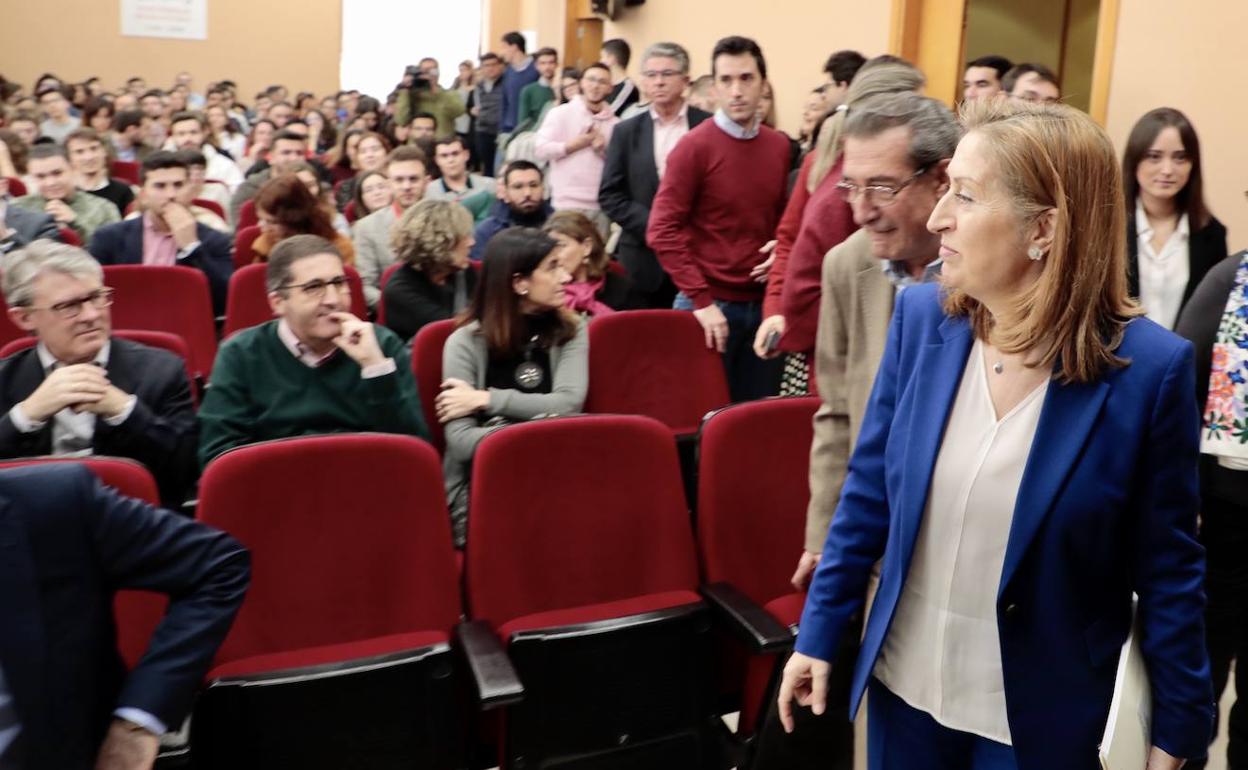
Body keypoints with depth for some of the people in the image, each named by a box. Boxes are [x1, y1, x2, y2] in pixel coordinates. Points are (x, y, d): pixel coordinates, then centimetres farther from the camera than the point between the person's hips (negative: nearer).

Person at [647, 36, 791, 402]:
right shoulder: (695, 146, -10)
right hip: (711, 303, -5)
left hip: (762, 304, 5)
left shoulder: (780, 146, 6)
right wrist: (701, 299, -18)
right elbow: (662, 231, -14)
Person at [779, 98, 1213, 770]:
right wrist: (818, 633, 5)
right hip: (904, 681, 3)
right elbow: (868, 492, 1)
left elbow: (1168, 565, -8)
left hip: (1045, 711, -3)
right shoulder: (921, 317, -8)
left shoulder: (1149, 368, -18)